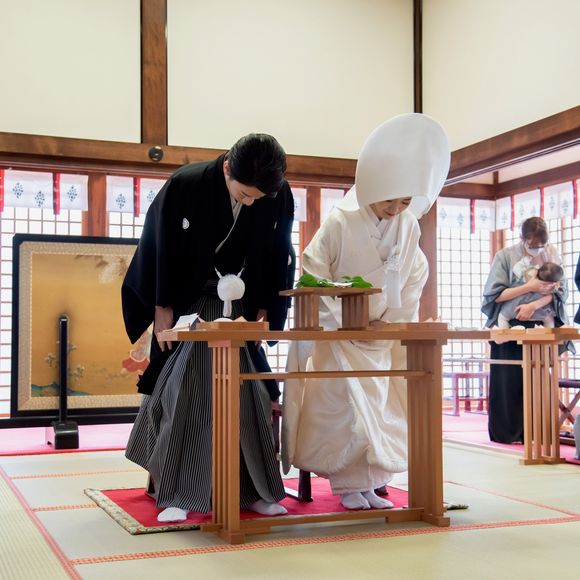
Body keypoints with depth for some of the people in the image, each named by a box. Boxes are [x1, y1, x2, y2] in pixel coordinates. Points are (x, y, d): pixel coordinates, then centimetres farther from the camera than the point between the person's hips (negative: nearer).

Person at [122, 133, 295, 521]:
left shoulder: (279, 197, -14)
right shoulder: (185, 186, -21)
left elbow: (280, 258, 0)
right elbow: (158, 248, -11)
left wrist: (266, 309, -2)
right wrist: (162, 308, -8)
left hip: (243, 307, 3)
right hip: (188, 304, -2)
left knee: (249, 395, 0)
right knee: (182, 392, -8)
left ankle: (253, 489, 10)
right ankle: (177, 494, -1)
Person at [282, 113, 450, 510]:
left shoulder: (409, 228, -4)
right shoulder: (340, 223, -17)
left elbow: (414, 280, 5)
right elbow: (313, 274, -14)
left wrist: (393, 320, -5)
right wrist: (346, 320, -16)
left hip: (382, 334, 5)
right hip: (338, 332, -4)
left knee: (381, 408, 6)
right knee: (343, 407, -7)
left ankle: (369, 483, 16)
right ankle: (349, 485, 6)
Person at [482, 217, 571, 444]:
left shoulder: (551, 254, 5)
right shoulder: (505, 257, -2)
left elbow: (560, 290, -3)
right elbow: (494, 294, -8)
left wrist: (534, 305, -19)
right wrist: (530, 287, -15)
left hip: (540, 326, 2)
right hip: (510, 328, -2)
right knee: (509, 382, 0)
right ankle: (505, 432, 10)